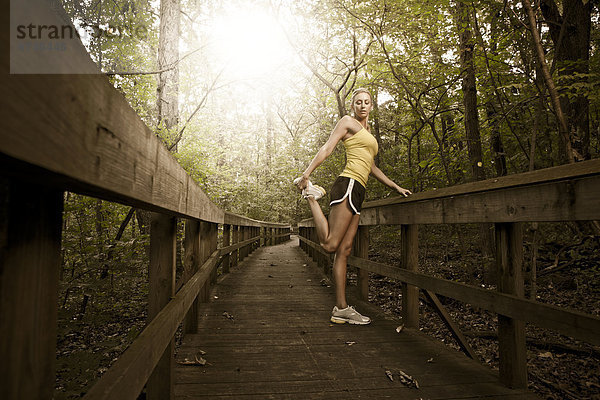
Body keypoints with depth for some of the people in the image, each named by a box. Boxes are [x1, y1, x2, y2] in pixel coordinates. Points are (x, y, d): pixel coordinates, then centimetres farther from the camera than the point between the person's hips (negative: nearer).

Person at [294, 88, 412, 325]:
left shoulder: (367, 132, 32)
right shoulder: (348, 122, 7)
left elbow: (372, 167, 35)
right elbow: (327, 148, -4)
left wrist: (396, 187, 33)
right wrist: (306, 174, -16)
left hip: (357, 192, 8)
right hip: (348, 184, -8)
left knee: (344, 250, 2)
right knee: (329, 245, -17)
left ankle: (341, 308, 1)